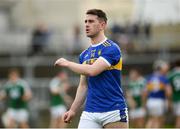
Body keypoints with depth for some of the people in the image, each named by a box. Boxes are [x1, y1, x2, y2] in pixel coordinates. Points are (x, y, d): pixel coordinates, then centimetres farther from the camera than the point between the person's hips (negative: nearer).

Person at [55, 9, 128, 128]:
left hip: (114, 112, -6)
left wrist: (67, 63, -9)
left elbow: (92, 71, -22)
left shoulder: (111, 48, -9)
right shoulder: (84, 55, 14)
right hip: (90, 113, 6)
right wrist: (73, 110, 14)